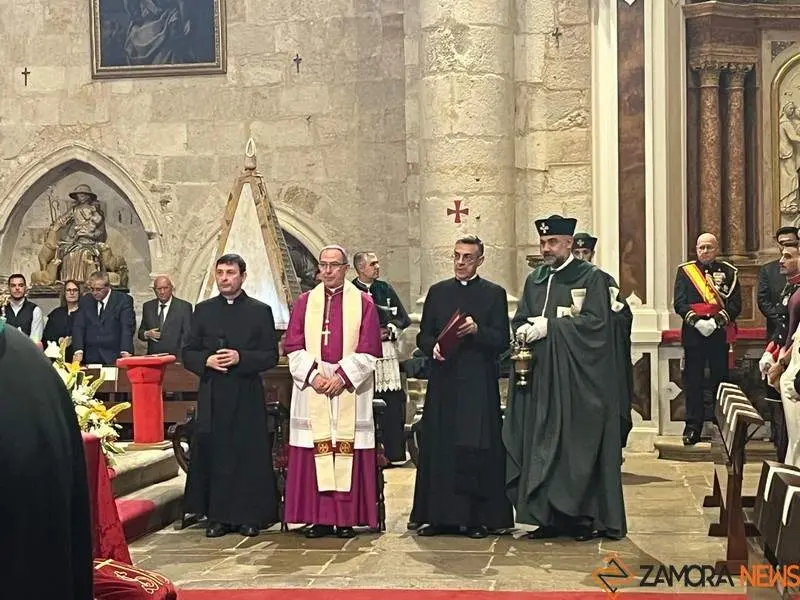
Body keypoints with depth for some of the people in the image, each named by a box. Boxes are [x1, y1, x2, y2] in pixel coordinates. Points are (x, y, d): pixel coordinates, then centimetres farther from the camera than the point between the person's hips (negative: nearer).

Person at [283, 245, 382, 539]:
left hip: (350, 388, -2)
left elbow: (368, 351, -2)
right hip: (312, 386, 2)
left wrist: (342, 377, -11)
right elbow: (293, 346, 5)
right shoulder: (305, 302, 10)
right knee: (315, 451, 0)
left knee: (348, 447, -2)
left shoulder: (363, 302, 3)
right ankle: (320, 518, 5)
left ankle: (347, 518, 2)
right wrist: (312, 375, -8)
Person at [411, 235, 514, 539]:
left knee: (477, 451, -3)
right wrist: (433, 347, -10)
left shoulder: (494, 294, 5)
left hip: (479, 383, -2)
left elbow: (502, 341, -1)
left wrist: (476, 330, -18)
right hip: (443, 381, 3)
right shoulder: (437, 292, 13)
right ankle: (442, 516, 8)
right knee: (439, 448, 1)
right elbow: (423, 335, 11)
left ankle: (478, 518, 4)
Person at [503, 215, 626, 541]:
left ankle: (585, 515, 3)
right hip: (540, 377, 5)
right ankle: (550, 516, 8)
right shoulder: (535, 279, 16)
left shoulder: (591, 277, -1)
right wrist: (524, 329, -8)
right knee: (542, 444, 3)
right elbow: (519, 319, 15)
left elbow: (595, 322, -12)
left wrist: (550, 325, -15)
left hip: (578, 379, -5)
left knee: (578, 443, -4)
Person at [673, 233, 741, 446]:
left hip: (720, 335, 0)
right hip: (693, 334, 0)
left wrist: (717, 320, -15)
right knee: (693, 382, 1)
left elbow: (735, 304, 0)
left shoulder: (728, 272, 7)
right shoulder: (685, 270, 8)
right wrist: (696, 321, -14)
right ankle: (693, 428, 6)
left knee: (720, 380, 4)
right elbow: (679, 303, 1)